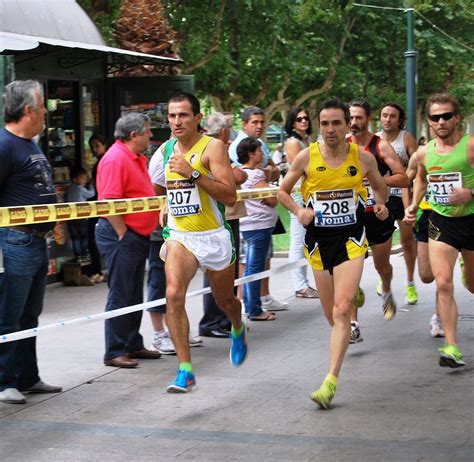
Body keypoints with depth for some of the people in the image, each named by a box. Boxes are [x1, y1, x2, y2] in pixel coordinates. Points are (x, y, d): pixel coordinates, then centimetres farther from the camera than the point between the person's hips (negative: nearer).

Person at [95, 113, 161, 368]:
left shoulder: (136, 158, 15)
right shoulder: (115, 159, -17)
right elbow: (109, 203, -22)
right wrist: (123, 235, -19)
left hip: (138, 236, 10)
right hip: (121, 235, -10)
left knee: (134, 296, 16)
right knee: (120, 296, -5)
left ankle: (133, 345, 25)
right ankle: (114, 353, 1)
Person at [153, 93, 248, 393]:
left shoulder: (212, 147, -11)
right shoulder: (167, 149, 7)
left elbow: (230, 196, -21)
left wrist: (192, 173, -26)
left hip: (214, 236, -3)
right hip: (179, 235, 3)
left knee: (224, 300, 16)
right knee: (174, 294, -22)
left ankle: (238, 330, 54)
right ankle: (185, 371, -20)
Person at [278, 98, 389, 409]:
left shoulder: (363, 158, -2)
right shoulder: (306, 157, -3)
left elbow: (380, 186, 18)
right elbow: (283, 191, 9)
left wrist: (381, 205, -2)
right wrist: (298, 211, -10)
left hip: (351, 238, -2)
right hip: (318, 240, 2)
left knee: (341, 310, -16)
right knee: (332, 314, 12)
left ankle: (331, 381, -18)